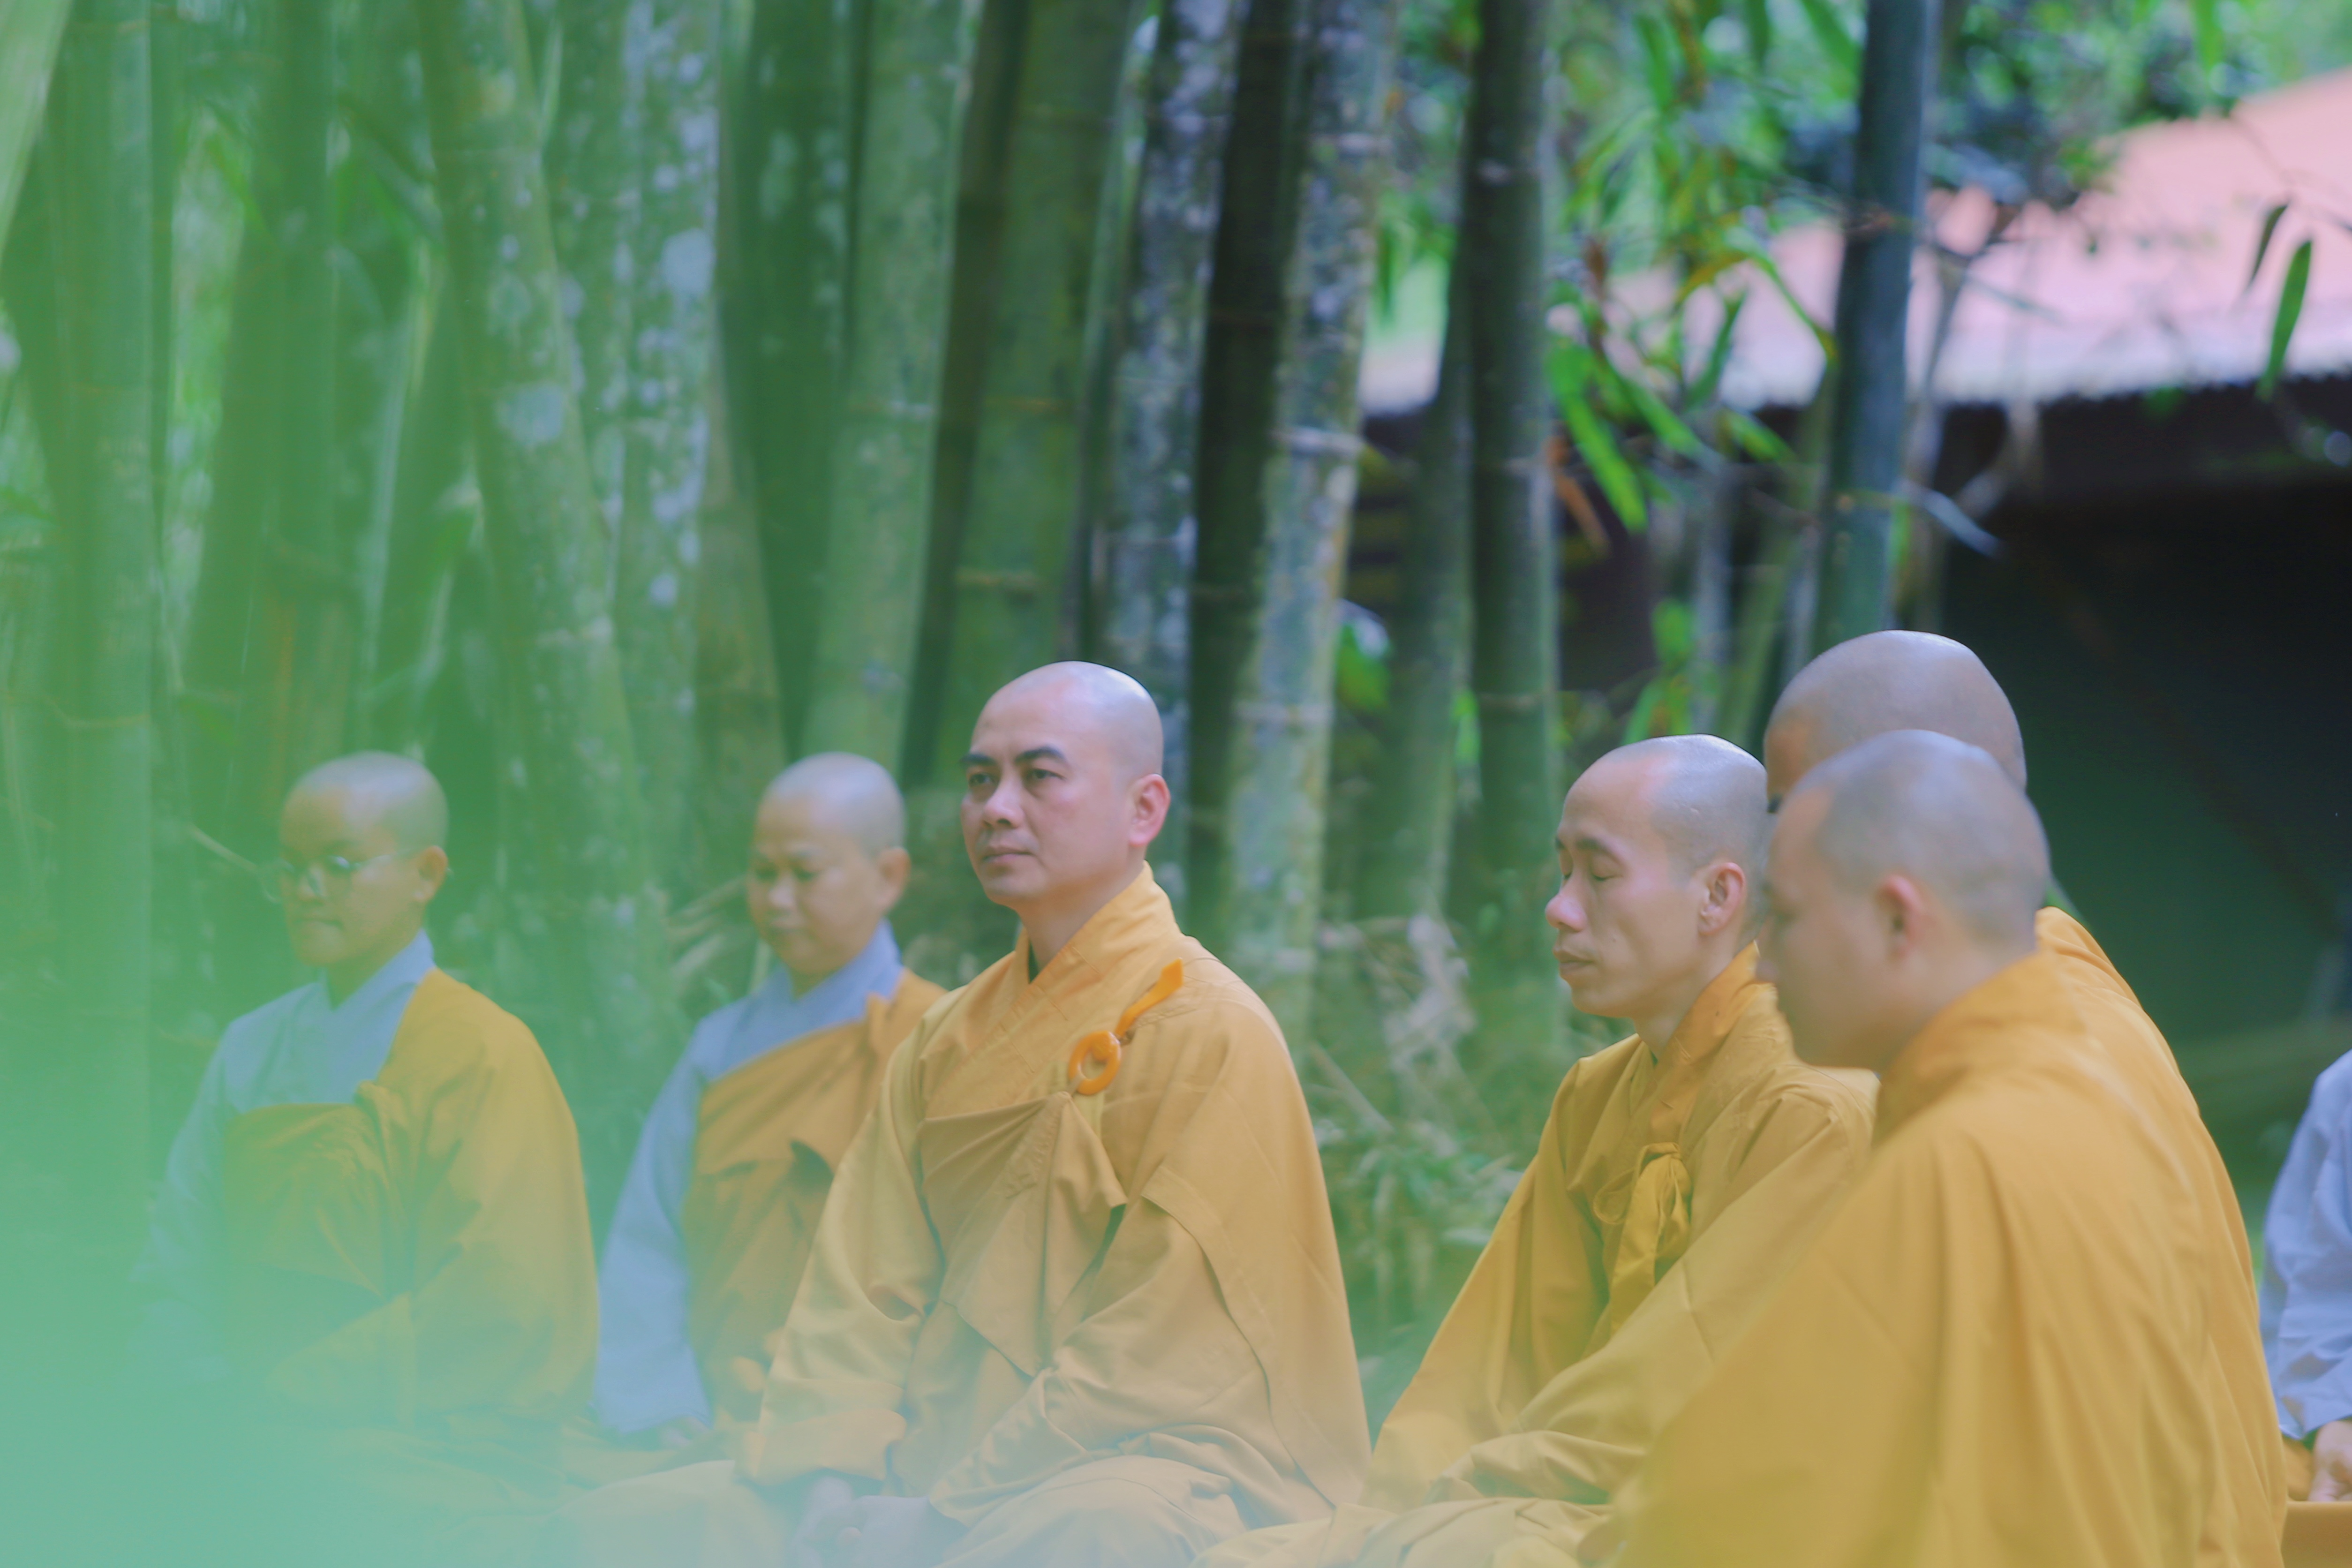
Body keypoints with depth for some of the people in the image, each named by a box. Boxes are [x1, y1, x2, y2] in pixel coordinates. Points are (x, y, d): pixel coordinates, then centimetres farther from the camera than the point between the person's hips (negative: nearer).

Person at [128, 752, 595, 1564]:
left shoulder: (485, 1056, -3)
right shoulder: (252, 1052, 15)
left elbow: (500, 1305, -12)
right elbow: (178, 1269, 13)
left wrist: (284, 1395, -12)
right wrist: (212, 1400, -7)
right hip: (262, 1449, 5)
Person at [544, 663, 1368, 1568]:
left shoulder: (1209, 1033, -6)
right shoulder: (950, 1040, 17)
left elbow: (1157, 1354, -12)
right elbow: (859, 1289, 12)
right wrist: (830, 1479, -6)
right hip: (941, 1455, 7)